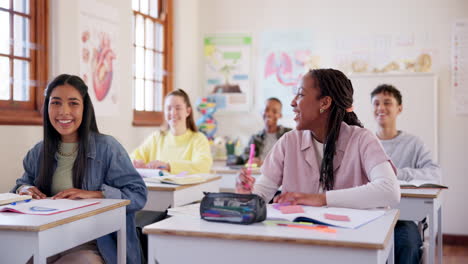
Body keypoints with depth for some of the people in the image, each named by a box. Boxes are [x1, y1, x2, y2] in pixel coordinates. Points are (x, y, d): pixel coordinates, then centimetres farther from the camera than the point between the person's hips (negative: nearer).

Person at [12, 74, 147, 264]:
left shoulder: (107, 147, -6)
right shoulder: (38, 152, 10)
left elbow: (138, 194, -8)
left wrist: (96, 194, -21)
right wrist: (23, 188, 1)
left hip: (91, 246, -4)